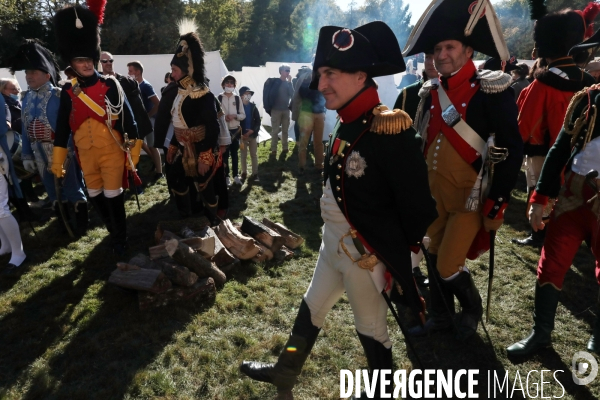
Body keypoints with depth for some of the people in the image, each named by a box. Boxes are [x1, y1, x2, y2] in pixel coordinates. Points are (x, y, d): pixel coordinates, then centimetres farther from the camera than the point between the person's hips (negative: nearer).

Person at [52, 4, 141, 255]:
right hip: (86, 154, 4)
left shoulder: (110, 85, -5)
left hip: (112, 152, -4)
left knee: (113, 195, 2)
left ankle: (120, 238, 19)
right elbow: (62, 127, 6)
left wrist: (133, 151, -6)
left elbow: (127, 118, -4)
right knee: (95, 196, 14)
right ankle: (113, 231, 35)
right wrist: (57, 161, 6)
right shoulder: (68, 91, 3)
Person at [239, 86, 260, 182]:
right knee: (243, 155, 7)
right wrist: (240, 134, -12)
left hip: (253, 134, 2)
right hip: (242, 135, -2)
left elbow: (258, 121, 2)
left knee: (254, 155, 5)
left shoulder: (253, 107, 3)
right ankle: (244, 172, 18)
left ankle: (255, 173, 11)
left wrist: (253, 130, -13)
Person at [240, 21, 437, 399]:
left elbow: (418, 206, -21)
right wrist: (334, 237, 14)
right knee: (310, 310, 24)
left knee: (372, 329, 14)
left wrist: (399, 258, -10)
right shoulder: (347, 126, 2)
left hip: (367, 255, -8)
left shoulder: (391, 131, -25)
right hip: (333, 245, 9)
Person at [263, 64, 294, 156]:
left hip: (286, 110, 4)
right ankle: (273, 149, 5)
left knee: (285, 130, 10)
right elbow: (270, 95, -3)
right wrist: (270, 107, -5)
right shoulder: (273, 82, -5)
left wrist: (290, 82, -11)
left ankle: (284, 148, 19)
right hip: (276, 110, -4)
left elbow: (292, 94, -8)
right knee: (275, 131, -1)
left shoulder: (288, 83, 6)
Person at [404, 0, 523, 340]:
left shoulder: (491, 92, -13)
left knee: (448, 266, -4)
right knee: (435, 259, 15)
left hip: (470, 197, -6)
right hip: (434, 195, 6)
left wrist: (497, 203, -17)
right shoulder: (431, 93, 5)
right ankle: (441, 317, 37)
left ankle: (472, 308, 28)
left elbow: (513, 150, -14)